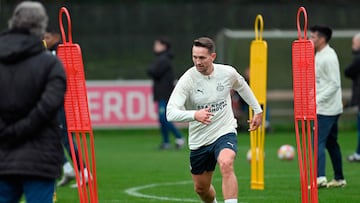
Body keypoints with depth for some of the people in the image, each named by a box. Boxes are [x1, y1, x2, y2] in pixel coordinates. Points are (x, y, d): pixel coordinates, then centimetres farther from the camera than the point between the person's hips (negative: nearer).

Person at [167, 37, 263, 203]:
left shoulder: (228, 73, -7)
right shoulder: (187, 80, -16)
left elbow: (242, 87, 19)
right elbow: (171, 113, -27)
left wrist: (257, 110, 23)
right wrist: (194, 115, -44)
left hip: (225, 133, -1)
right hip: (198, 140, 1)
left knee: (226, 164, -33)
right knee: (201, 188, 14)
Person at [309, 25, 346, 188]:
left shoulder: (329, 57, -17)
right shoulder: (318, 55, 13)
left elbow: (334, 84, -20)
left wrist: (317, 100, -24)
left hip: (327, 109, -10)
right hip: (324, 108, 10)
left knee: (318, 142, -15)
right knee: (331, 143, 14)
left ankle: (320, 177, -23)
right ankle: (339, 179, 19)